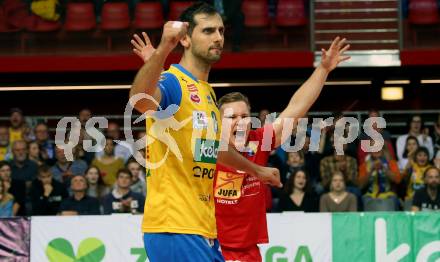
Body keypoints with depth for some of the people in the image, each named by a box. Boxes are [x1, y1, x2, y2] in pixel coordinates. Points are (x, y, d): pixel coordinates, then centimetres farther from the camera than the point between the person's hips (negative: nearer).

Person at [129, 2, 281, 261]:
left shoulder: (208, 92, 18)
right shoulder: (173, 82, -11)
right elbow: (140, 100, -36)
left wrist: (257, 170, 51)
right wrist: (163, 50, -52)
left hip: (204, 228, 9)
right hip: (175, 227, -9)